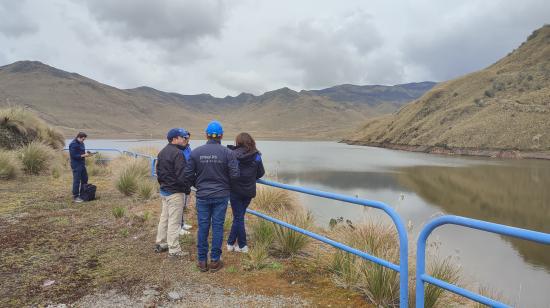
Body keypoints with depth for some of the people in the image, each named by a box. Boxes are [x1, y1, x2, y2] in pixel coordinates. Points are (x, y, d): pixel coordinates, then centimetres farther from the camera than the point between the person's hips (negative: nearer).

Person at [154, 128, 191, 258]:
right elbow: (182, 176, -22)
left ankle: (160, 244, 30)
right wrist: (187, 189, -9)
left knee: (164, 218, 19)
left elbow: (158, 172, 17)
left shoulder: (162, 152, 11)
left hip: (164, 190, 10)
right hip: (175, 192, -10)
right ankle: (174, 250, 4)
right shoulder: (177, 153, -20)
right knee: (174, 221, -3)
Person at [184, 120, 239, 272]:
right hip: (221, 196, -1)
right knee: (217, 227, 8)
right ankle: (215, 261, 16)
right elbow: (235, 175, -10)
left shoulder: (196, 152, -5)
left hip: (202, 196, 1)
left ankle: (202, 261, 19)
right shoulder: (228, 153, -9)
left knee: (203, 227, 10)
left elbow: (188, 175, -2)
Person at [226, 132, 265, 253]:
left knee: (238, 217, 7)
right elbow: (261, 173, 4)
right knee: (238, 216, 16)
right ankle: (231, 242, 23)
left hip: (236, 190, -3)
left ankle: (242, 246, 11)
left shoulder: (233, 154, -12)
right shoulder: (256, 156, -2)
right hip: (249, 191, 3)